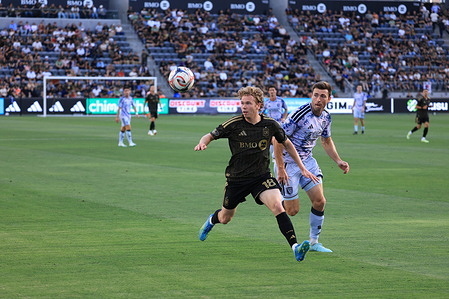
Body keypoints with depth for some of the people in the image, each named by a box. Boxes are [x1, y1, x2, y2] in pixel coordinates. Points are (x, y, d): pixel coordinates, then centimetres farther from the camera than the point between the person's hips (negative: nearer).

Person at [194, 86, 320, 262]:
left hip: (262, 177, 0)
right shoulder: (233, 124, -12)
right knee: (225, 219, 17)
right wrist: (203, 143, -27)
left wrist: (302, 168, 9)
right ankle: (212, 220, 55)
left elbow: (286, 143, 10)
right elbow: (211, 135, -2)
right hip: (236, 178, 0)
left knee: (277, 206, -26)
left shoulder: (270, 125, -7)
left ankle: (295, 247, -30)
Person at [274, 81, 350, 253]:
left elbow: (326, 142, 20)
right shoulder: (300, 114, -23)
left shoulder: (326, 118, 1)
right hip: (288, 162, -7)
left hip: (307, 161, 7)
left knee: (319, 201, -3)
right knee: (292, 210, -6)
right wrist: (280, 168, -23)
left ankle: (314, 242, 11)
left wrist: (338, 161, 7)